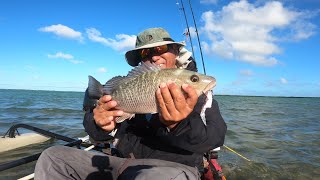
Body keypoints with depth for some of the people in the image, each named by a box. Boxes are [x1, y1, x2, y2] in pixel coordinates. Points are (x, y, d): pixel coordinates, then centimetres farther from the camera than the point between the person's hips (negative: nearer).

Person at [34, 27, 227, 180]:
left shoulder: (194, 89, -1)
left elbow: (214, 137, -17)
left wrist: (181, 125, -39)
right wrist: (101, 123, -21)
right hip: (122, 161, 5)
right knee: (52, 156, -2)